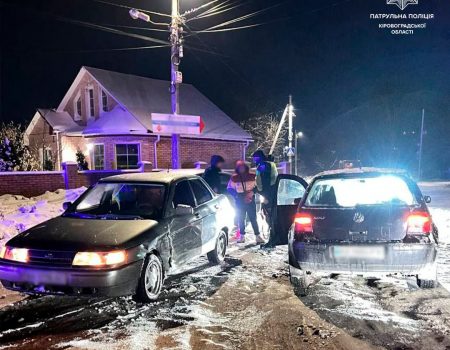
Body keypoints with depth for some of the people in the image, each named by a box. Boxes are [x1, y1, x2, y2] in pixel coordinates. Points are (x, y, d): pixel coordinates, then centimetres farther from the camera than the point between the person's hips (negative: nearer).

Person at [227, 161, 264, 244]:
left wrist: (252, 192, -12)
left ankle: (258, 236, 1)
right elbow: (230, 189, 7)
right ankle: (242, 236, 15)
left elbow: (257, 186, 7)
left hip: (250, 200, -1)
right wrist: (238, 196, -7)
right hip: (240, 201, 1)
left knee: (253, 218, -2)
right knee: (240, 219, 6)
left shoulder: (252, 176, 1)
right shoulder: (234, 178, 2)